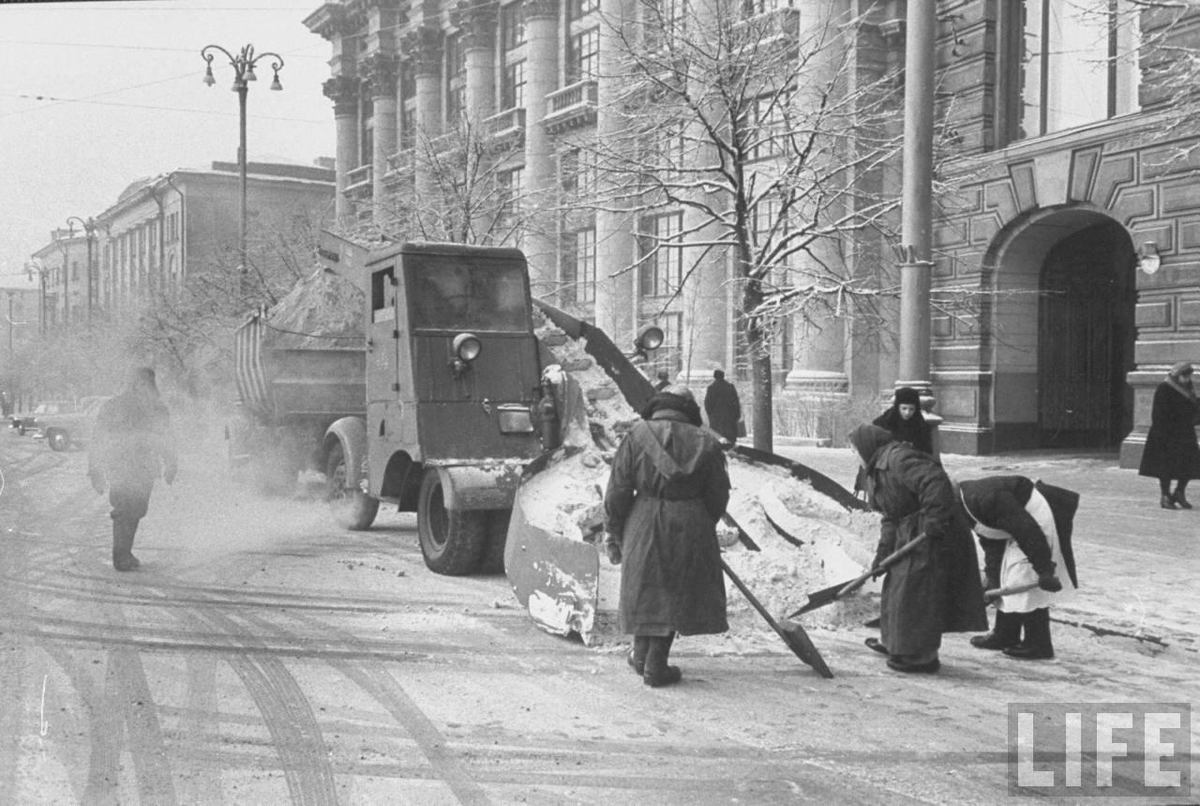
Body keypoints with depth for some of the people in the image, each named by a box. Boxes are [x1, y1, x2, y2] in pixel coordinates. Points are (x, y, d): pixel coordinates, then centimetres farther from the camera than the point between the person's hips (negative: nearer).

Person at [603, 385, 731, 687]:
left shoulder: (637, 436, -3)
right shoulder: (706, 443, 1)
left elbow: (617, 491, -5)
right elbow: (718, 497, 4)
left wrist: (612, 533, 4)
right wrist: (703, 527, 19)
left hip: (644, 524, 0)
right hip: (691, 528, 0)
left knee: (644, 588, 19)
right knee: (675, 592, 10)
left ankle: (641, 654, 30)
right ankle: (656, 666, 11)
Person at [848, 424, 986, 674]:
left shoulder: (899, 459, -19)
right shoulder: (879, 469, 14)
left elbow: (935, 482, -32)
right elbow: (891, 518, 13)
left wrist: (934, 520, -34)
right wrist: (883, 553, 5)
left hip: (932, 536, -11)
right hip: (909, 535, 11)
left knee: (916, 594, -5)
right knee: (898, 586, 20)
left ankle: (923, 657, 6)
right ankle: (893, 642, 35)